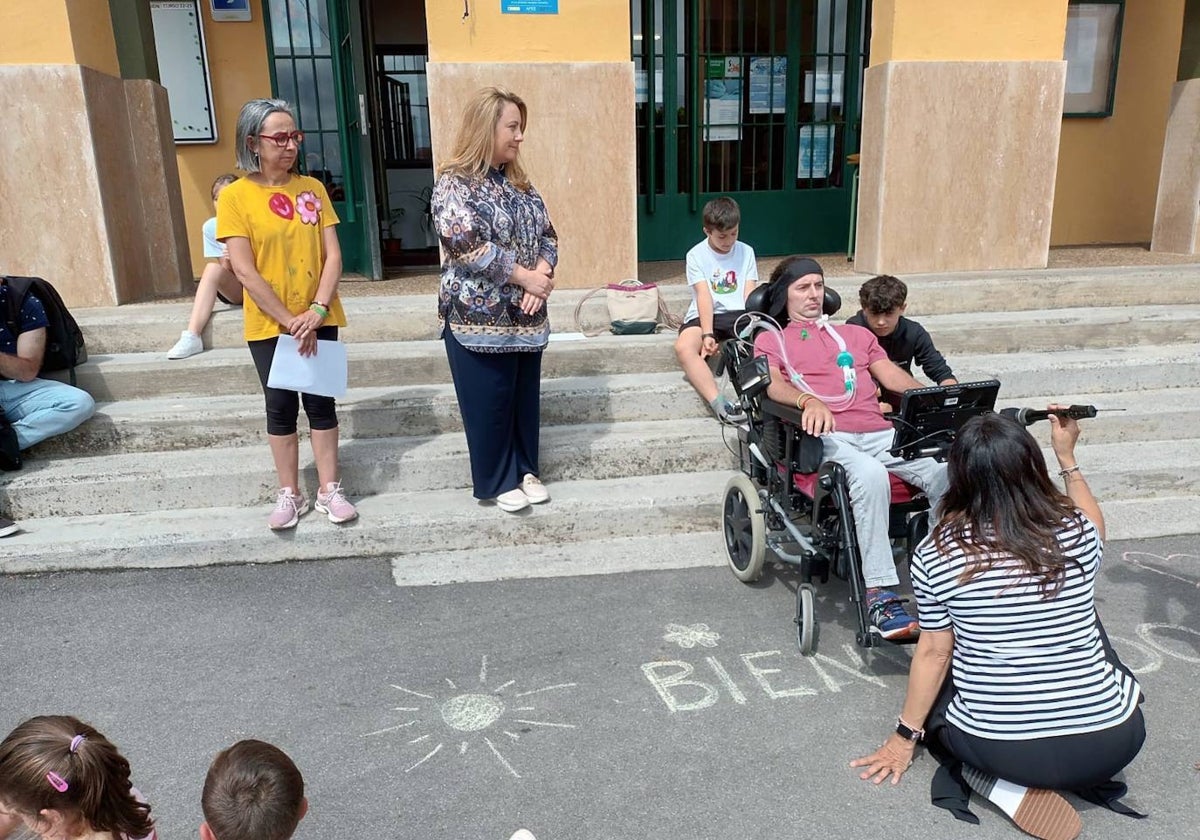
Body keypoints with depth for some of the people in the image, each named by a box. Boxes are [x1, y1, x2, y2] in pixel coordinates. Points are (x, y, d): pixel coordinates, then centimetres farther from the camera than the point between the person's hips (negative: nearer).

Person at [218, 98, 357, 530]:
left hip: (318, 319, 2)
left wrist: (317, 309, -14)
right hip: (268, 324, -2)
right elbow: (245, 271, -11)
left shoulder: (312, 188, 2)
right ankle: (289, 494, 19)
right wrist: (289, 320, -15)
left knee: (321, 402, 7)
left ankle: (330, 490, 18)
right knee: (281, 405, 7)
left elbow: (333, 255, -1)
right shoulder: (234, 196, -7)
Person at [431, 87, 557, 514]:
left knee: (525, 397, 13)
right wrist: (525, 277, -19)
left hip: (524, 314, 7)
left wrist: (542, 275, -11)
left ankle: (525, 470, 28)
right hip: (478, 315, -6)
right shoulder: (454, 184, -10)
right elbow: (468, 245, -21)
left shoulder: (518, 182, 12)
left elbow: (547, 235, 9)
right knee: (488, 403, 3)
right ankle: (497, 481, 18)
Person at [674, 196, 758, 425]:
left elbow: (750, 294, 2)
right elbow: (704, 296, -10)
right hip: (704, 317, -2)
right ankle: (718, 403, -47)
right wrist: (707, 334, -23)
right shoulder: (696, 255, 2)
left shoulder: (746, 252, 10)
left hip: (739, 314, 2)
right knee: (683, 347, -35)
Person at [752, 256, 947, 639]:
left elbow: (894, 376, 20)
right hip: (824, 435, -4)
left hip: (877, 432, 4)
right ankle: (881, 596, -34)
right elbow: (772, 384, -1)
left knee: (945, 471, -25)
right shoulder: (771, 339, 20)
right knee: (870, 475, -37)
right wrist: (809, 400, -24)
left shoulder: (856, 334, 33)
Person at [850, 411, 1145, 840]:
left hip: (996, 749, -2)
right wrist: (1067, 457, 24)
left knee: (937, 686, 30)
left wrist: (905, 737, 12)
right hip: (1111, 743, 2)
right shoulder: (1074, 531, -6)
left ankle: (1003, 786, 3)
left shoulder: (935, 553, -10)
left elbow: (934, 654, -1)